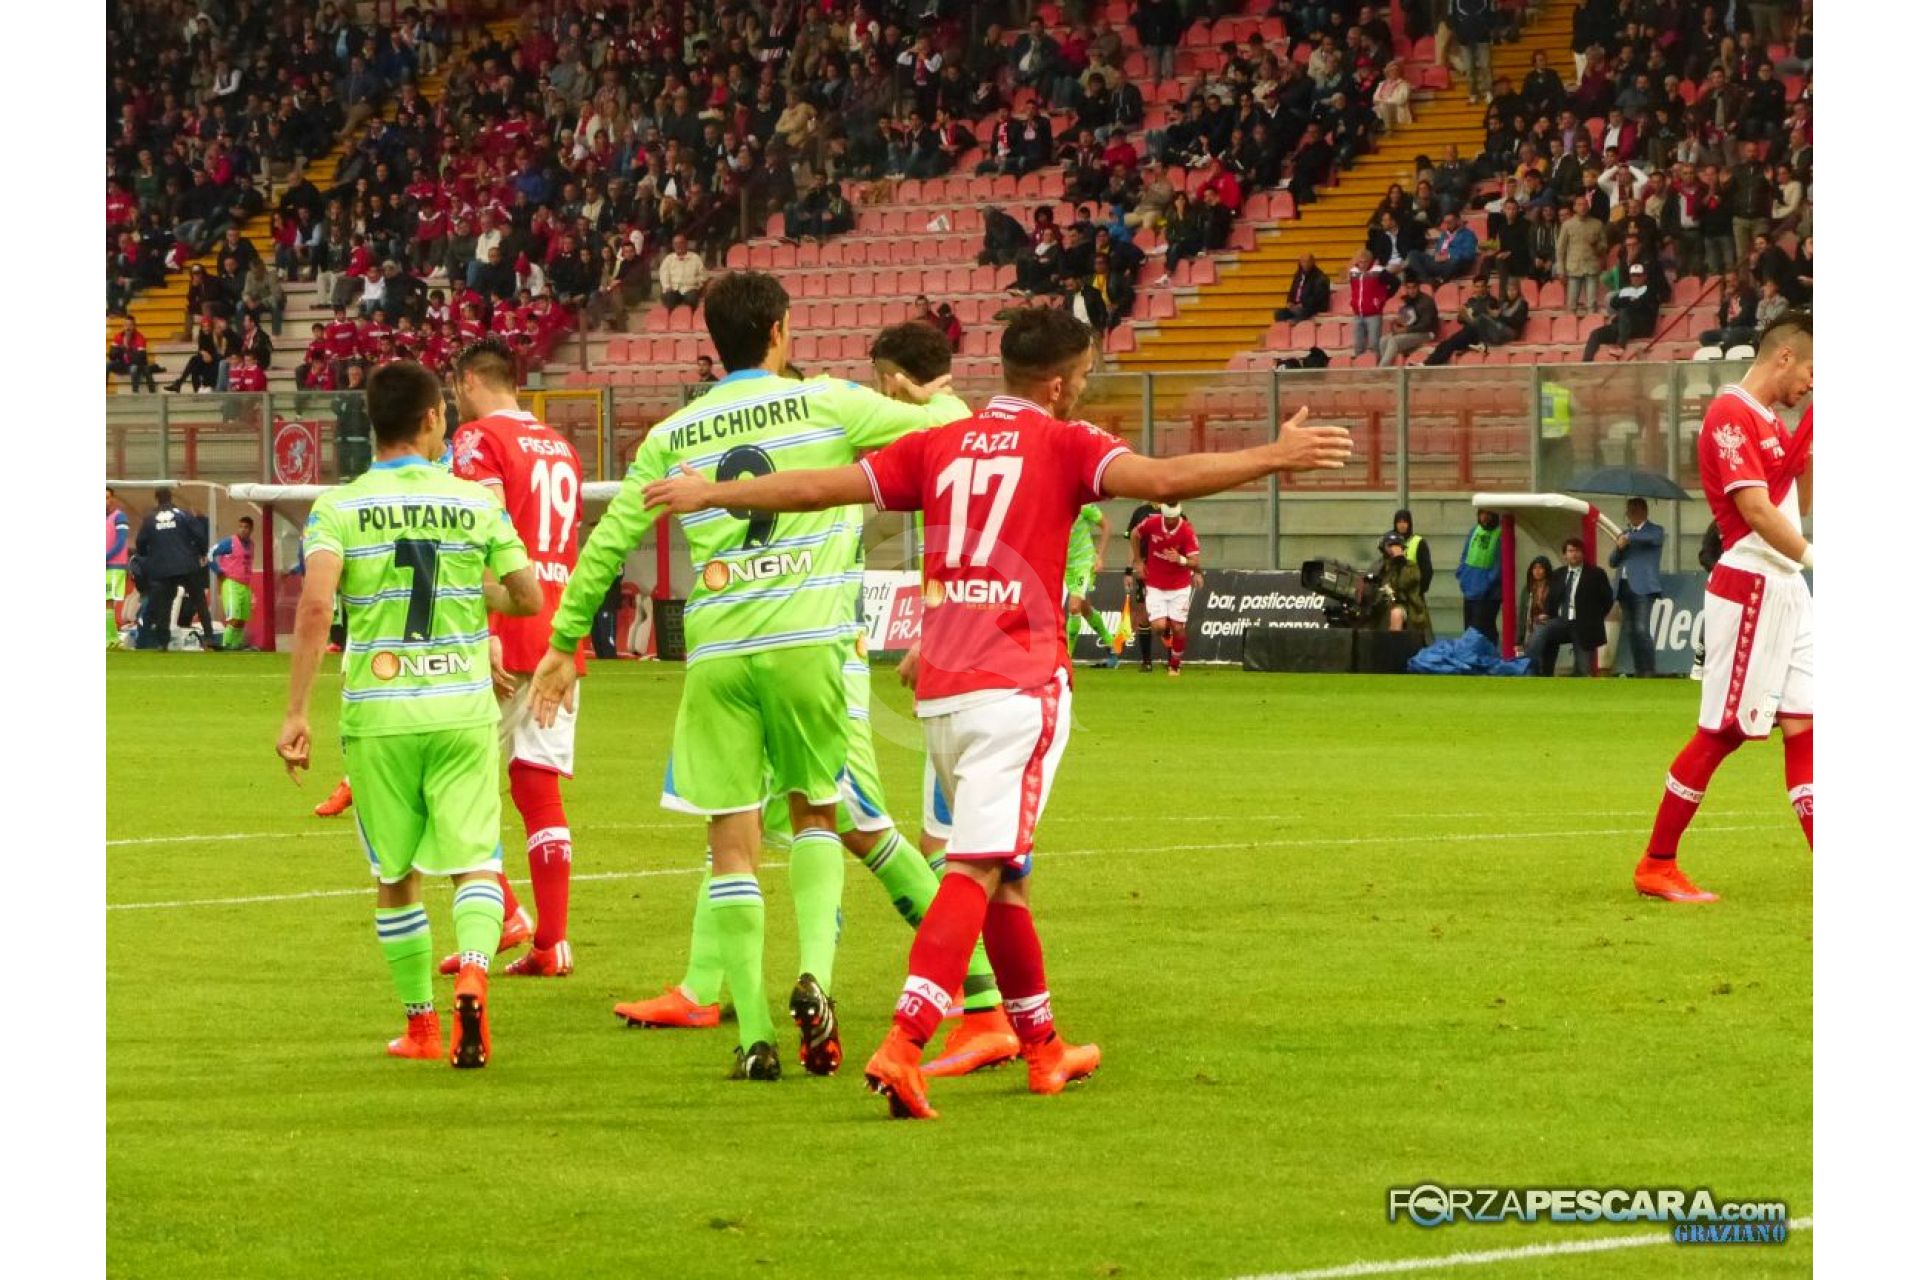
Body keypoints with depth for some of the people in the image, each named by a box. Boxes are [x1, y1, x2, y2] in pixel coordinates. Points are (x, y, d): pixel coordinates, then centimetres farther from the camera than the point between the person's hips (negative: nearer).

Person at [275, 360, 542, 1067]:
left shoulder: (338, 507, -1)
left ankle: (420, 1024, 20)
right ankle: (471, 978, -28)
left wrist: (295, 712, -12)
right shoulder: (477, 504, 3)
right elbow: (528, 598, 5)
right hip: (463, 709, 0)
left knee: (396, 876, 13)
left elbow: (315, 604, -14)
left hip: (376, 715, 0)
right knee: (473, 863, -1)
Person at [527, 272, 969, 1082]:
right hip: (806, 641, -1)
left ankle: (753, 1037, -1)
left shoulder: (673, 435, 10)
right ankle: (814, 972, -6)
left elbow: (608, 542, 11)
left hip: (716, 651, 1)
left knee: (732, 843, 3)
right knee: (813, 812, 17)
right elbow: (949, 431, 9)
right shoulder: (824, 403, 4)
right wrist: (939, 398, 33)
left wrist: (563, 644, 22)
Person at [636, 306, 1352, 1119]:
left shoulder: (939, 446, 12)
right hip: (1019, 686, -6)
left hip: (939, 690, 6)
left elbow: (818, 487, 12)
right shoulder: (1063, 445, -1)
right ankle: (903, 1047, -26)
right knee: (978, 869, -12)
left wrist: (712, 494, 24)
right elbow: (1162, 479, -17)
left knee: (1001, 868, 18)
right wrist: (1275, 457, -16)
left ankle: (1044, 1047, 29)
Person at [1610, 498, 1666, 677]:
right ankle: (1638, 671, 7)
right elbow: (1613, 562, 20)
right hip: (1625, 587, 7)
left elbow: (1656, 538, -20)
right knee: (1630, 631, 4)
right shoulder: (1625, 534, 22)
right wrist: (1619, 548, -1)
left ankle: (1648, 672, -15)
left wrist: (1629, 538, -17)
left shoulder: (1655, 530, 5)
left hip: (1643, 587, -6)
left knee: (1642, 629, -16)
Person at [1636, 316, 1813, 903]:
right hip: (1749, 586, -9)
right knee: (1722, 732, -5)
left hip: (1786, 590, 9)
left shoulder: (1771, 421, 18)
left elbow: (1801, 500, 19)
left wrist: (1812, 431, 11)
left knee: (1801, 725, 5)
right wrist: (1809, 556, -14)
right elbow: (1755, 508, -20)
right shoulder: (1731, 414, -12)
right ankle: (1656, 865, 2)